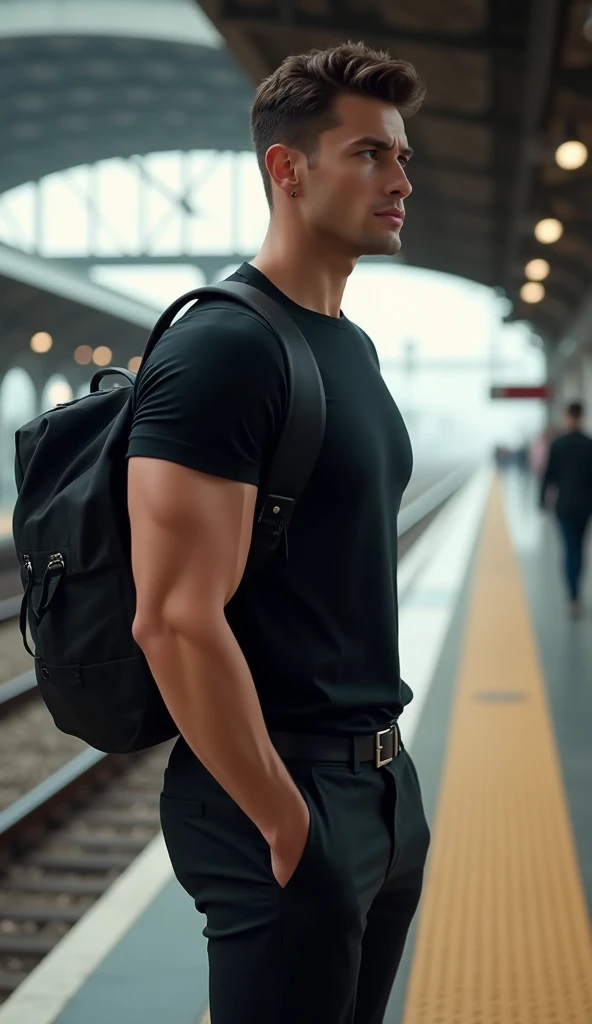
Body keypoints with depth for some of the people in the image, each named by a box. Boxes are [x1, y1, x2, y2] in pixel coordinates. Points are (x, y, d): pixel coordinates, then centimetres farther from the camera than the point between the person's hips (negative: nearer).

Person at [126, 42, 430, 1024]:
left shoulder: (355, 347, 11)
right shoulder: (222, 346, -17)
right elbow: (175, 620, -24)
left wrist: (382, 760, 16)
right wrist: (285, 821, -17)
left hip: (383, 780, 9)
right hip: (288, 793, -9)